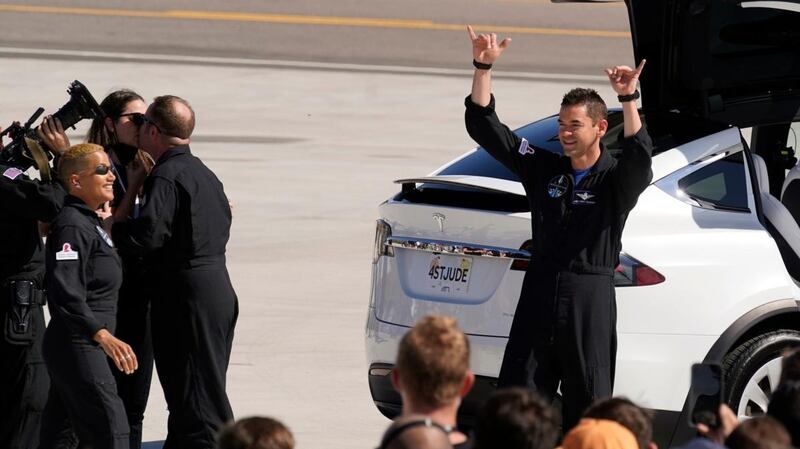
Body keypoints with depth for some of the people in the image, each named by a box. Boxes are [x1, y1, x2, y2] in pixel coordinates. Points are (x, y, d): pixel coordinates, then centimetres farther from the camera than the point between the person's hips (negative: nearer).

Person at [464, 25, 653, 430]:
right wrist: (483, 67, -6)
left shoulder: (617, 179, -3)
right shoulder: (544, 169, 8)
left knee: (587, 410, 2)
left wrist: (628, 99, -39)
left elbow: (639, 157, -27)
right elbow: (483, 127, 6)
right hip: (539, 296, 4)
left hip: (590, 305, -4)